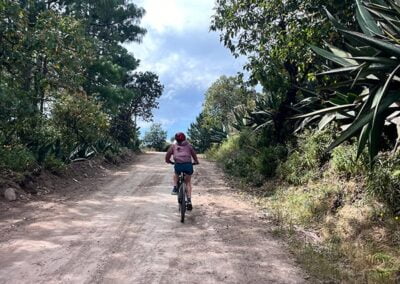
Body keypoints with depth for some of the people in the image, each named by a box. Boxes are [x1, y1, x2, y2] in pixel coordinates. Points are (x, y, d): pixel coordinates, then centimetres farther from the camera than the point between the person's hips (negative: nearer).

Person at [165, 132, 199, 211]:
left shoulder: (173, 146, 18)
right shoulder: (189, 145, 19)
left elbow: (167, 156, 21)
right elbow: (194, 154, 24)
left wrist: (169, 161, 40)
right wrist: (196, 162, 41)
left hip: (178, 165, 0)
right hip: (188, 165, 1)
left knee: (176, 175, 36)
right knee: (188, 182, 20)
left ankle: (175, 188, 14)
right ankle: (189, 200, 8)